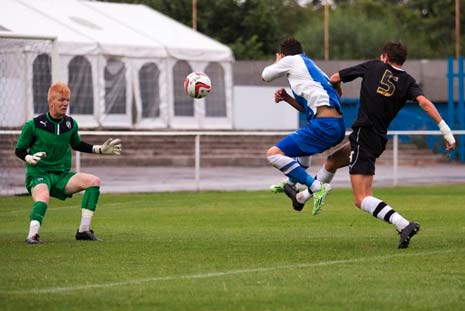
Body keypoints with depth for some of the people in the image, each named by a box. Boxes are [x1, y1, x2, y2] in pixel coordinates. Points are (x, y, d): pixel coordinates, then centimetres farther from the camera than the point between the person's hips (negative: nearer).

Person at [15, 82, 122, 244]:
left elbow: (76, 144, 26)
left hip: (62, 176, 6)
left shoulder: (71, 124, 7)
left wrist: (100, 149, 17)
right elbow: (19, 150, -1)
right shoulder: (33, 125, -9)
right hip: (38, 174, -6)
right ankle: (32, 235, -46)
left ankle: (84, 230, -14)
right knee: (43, 196, -40)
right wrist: (30, 158, -23)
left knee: (94, 181, -15)